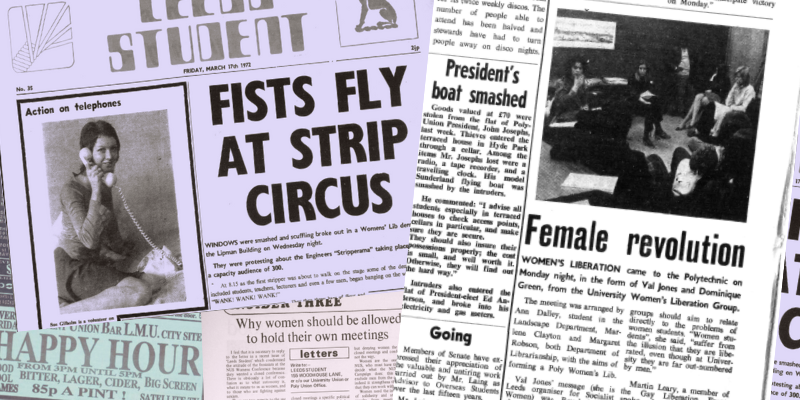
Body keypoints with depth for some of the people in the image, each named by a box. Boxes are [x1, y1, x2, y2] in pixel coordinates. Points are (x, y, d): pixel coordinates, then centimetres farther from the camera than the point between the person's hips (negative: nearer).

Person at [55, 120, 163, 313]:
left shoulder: (106, 185, 9)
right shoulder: (71, 189, -17)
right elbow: (89, 240, -31)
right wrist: (96, 191, -30)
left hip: (98, 262, 9)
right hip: (72, 268, -9)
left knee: (157, 279, -5)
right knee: (139, 292, -26)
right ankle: (62, 313, -22)